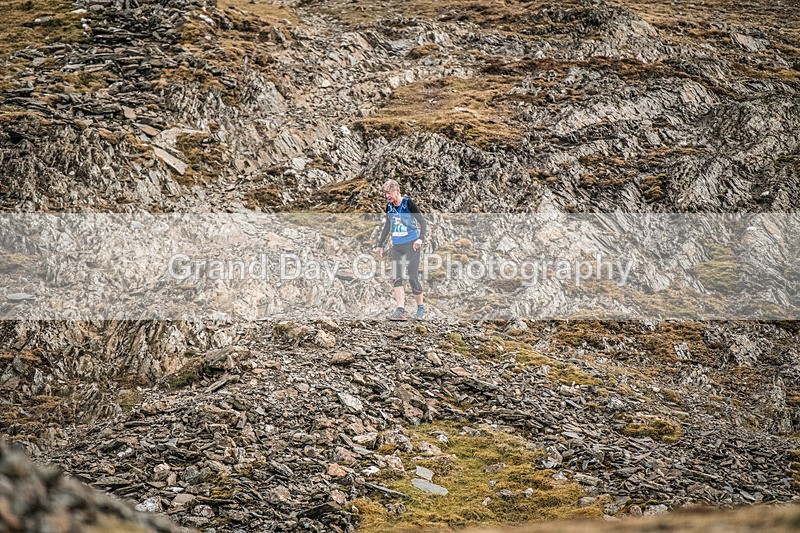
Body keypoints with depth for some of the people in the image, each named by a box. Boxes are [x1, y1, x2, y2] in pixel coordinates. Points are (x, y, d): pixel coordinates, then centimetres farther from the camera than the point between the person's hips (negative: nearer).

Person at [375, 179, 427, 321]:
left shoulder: (408, 203, -8)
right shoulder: (389, 206, 9)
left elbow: (423, 222, -9)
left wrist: (420, 238, -23)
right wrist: (380, 244, 24)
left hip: (411, 245, -5)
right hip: (396, 246, 5)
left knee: (413, 278, -7)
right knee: (396, 277, -10)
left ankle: (420, 308, 12)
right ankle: (400, 310, -15)